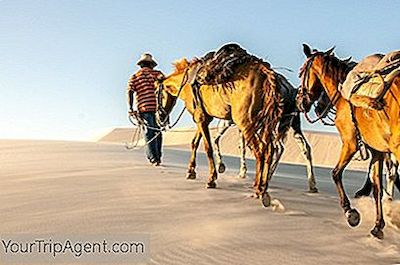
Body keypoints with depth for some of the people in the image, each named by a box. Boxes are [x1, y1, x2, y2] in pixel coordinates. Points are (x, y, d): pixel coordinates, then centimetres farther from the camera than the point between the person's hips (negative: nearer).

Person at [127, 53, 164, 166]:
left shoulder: (134, 77, 11)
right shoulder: (155, 73, 9)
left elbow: (130, 92, -2)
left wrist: (130, 108, -5)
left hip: (143, 108, 0)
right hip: (157, 106, 0)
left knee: (149, 133, 6)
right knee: (158, 132, 14)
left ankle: (153, 158, -2)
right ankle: (158, 157, 21)